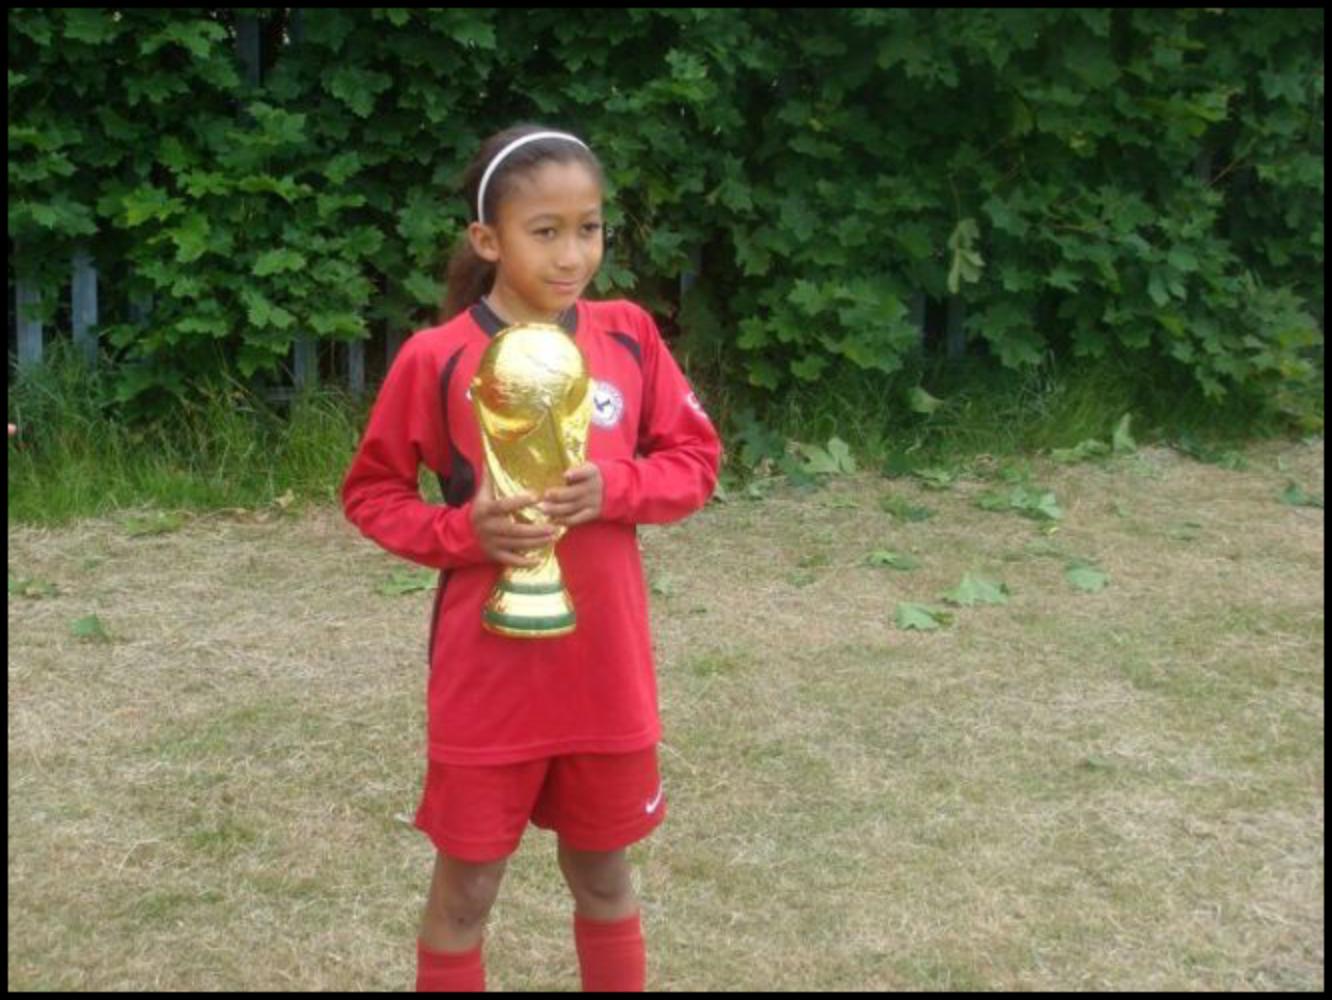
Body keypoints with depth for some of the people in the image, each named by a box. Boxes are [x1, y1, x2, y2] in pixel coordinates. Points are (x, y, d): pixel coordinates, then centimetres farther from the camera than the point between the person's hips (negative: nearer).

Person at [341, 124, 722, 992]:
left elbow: (696, 461, 5)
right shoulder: (437, 358, -10)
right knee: (464, 893, 11)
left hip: (607, 671, 3)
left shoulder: (629, 336, -1)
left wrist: (614, 488, -14)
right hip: (488, 675, -2)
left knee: (603, 878, 19)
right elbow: (371, 494, -1)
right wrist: (463, 533, -18)